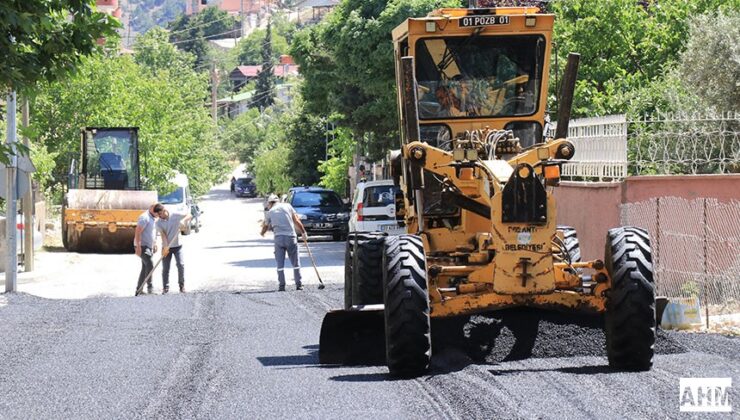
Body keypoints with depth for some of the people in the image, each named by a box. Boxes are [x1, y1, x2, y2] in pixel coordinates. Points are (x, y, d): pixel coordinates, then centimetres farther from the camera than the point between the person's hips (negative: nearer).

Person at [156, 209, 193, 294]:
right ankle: (165, 287, 8)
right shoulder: (159, 223, -4)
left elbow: (189, 215, -4)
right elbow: (163, 235, -14)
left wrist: (183, 220, -25)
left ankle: (182, 285, 2)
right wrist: (165, 247, -26)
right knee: (165, 268, -1)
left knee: (181, 265, -10)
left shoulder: (175, 216, -4)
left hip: (177, 246, 0)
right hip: (167, 247, 0)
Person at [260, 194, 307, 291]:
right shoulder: (287, 206, 10)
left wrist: (262, 233, 44)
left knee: (280, 264, 4)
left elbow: (265, 226, 22)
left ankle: (281, 286, 0)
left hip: (279, 238, -1)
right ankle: (299, 284, 6)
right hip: (291, 237, 1)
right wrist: (303, 232, 14)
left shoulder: (270, 212, 10)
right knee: (295, 263, 7)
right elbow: (297, 221, 6)